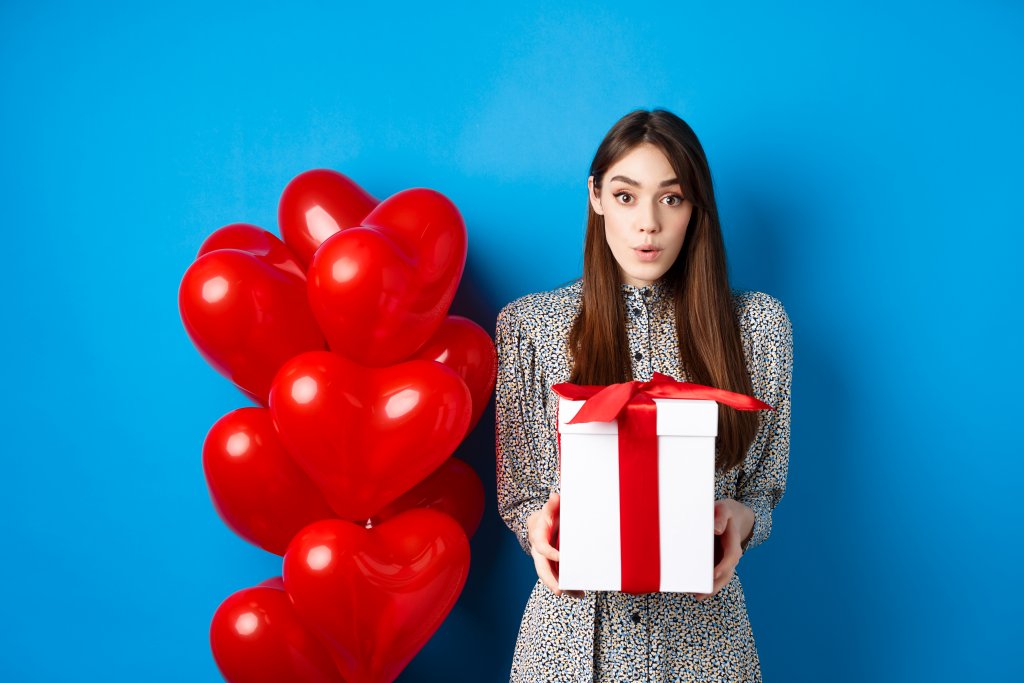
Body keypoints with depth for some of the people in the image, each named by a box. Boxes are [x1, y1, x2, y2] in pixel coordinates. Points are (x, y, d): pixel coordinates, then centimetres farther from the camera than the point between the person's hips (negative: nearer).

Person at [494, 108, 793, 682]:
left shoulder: (759, 324, 0)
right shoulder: (529, 324, -2)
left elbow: (765, 485, 7)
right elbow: (517, 492, 3)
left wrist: (741, 518, -14)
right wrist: (540, 526, -19)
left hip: (703, 625, 1)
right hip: (573, 618, -1)